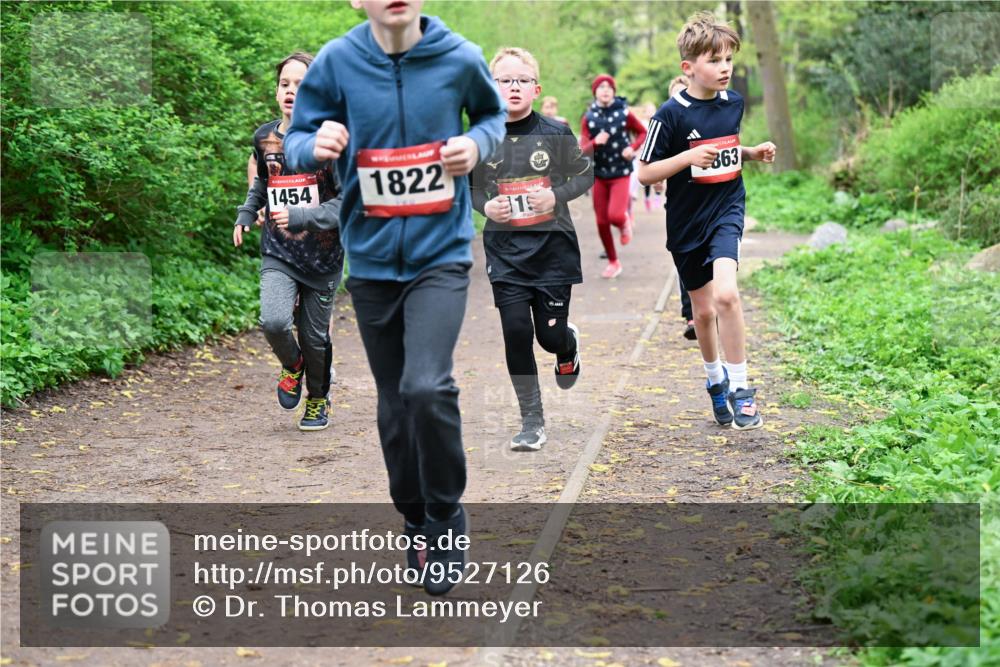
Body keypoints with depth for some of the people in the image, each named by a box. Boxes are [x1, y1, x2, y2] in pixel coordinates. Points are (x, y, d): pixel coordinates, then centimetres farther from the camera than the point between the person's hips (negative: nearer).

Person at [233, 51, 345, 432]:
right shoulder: (264, 137, 3)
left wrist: (300, 217, -21)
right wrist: (246, 215, 13)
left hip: (322, 256, -2)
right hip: (278, 254, 2)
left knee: (314, 335, 8)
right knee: (274, 321, -21)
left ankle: (318, 398, 37)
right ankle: (292, 365, 14)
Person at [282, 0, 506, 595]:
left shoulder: (460, 59, -7)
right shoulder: (337, 62, -7)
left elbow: (494, 113, 14)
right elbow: (296, 138, 1)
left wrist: (477, 143, -8)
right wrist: (316, 146, -22)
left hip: (441, 253, -2)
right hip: (372, 257, 2)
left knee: (427, 387, -20)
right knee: (395, 404, 11)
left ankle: (446, 516, 3)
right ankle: (415, 521, 32)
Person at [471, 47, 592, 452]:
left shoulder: (556, 134, -6)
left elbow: (585, 175, 5)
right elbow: (467, 187, 10)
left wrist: (557, 195, -12)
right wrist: (485, 205, -10)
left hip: (553, 247, -1)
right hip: (505, 252, 1)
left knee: (550, 335, 3)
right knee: (516, 332, -6)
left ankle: (569, 346, 44)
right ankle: (532, 422, 7)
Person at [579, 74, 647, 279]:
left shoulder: (624, 113, -6)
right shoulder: (588, 118, -2)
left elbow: (643, 133, 8)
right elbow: (583, 150, -6)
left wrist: (633, 148, -11)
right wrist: (595, 142, -26)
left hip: (621, 173, -2)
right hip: (599, 174, 2)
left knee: (615, 216, -20)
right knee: (602, 222, 5)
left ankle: (625, 222, 19)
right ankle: (613, 262, 23)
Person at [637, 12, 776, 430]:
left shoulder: (733, 102, 2)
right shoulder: (671, 114, -13)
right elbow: (645, 173, -11)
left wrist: (753, 154, 2)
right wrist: (688, 157, -24)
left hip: (726, 211, 1)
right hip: (686, 222, -1)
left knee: (725, 293, -23)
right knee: (703, 309, 12)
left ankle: (740, 387, -10)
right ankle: (715, 379, 39)